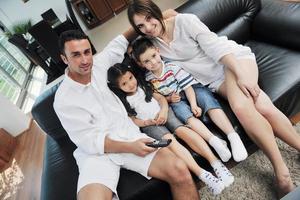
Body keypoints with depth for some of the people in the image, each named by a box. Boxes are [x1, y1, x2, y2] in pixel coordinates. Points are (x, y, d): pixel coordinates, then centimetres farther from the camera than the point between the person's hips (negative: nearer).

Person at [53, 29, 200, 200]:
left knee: (180, 171, -20)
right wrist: (130, 147, -20)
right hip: (97, 152, -2)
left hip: (129, 135, 3)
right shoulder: (63, 100, -8)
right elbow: (89, 141, -11)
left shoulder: (97, 64, 3)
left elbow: (119, 44, 21)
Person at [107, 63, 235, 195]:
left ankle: (215, 162, -26)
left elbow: (161, 97, 9)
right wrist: (149, 122, -15)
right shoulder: (123, 102, 2)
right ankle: (202, 174, -36)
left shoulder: (143, 86, 11)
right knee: (170, 140, -29)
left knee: (183, 129, -23)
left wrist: (164, 110, -10)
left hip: (164, 113, 3)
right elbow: (133, 120, 1)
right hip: (148, 124, -3)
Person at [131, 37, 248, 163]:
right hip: (176, 102, 2)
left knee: (203, 95, -32)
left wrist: (194, 105, -27)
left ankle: (233, 136, -38)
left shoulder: (171, 66, -14)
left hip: (191, 92, -1)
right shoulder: (147, 79, -4)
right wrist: (169, 98, -13)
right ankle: (214, 141, -41)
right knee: (180, 108, -32)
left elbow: (187, 86, -16)